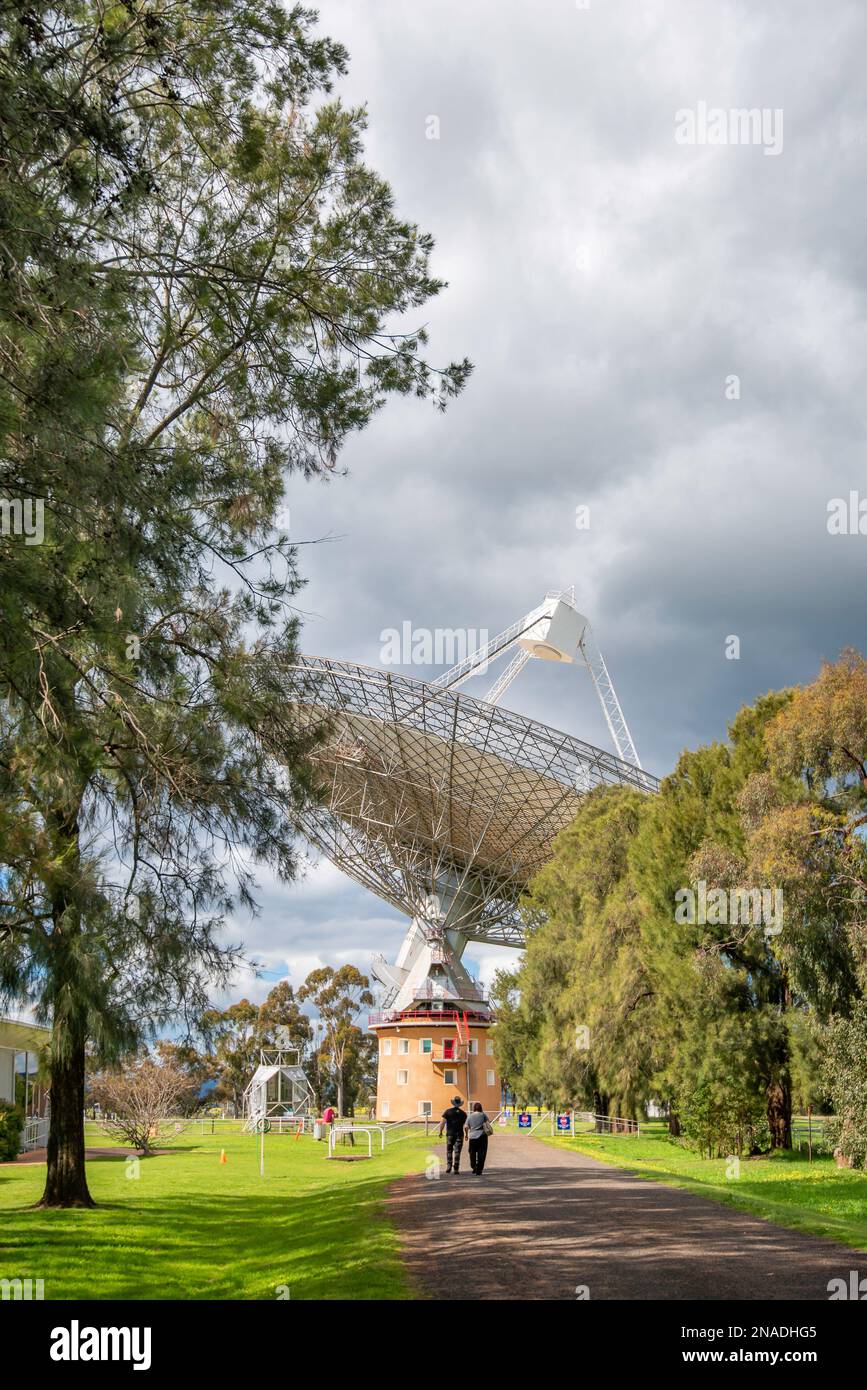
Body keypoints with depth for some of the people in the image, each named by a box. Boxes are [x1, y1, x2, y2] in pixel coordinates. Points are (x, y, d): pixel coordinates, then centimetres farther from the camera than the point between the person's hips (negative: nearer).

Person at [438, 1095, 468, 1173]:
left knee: (449, 1151, 13)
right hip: (459, 1134, 0)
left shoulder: (447, 1112, -2)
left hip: (450, 1134, 0)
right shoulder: (463, 1113, 1)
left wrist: (440, 1132, 1)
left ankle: (449, 1166, 2)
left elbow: (443, 1122, -7)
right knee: (457, 1151, 1)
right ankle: (456, 1169, -3)